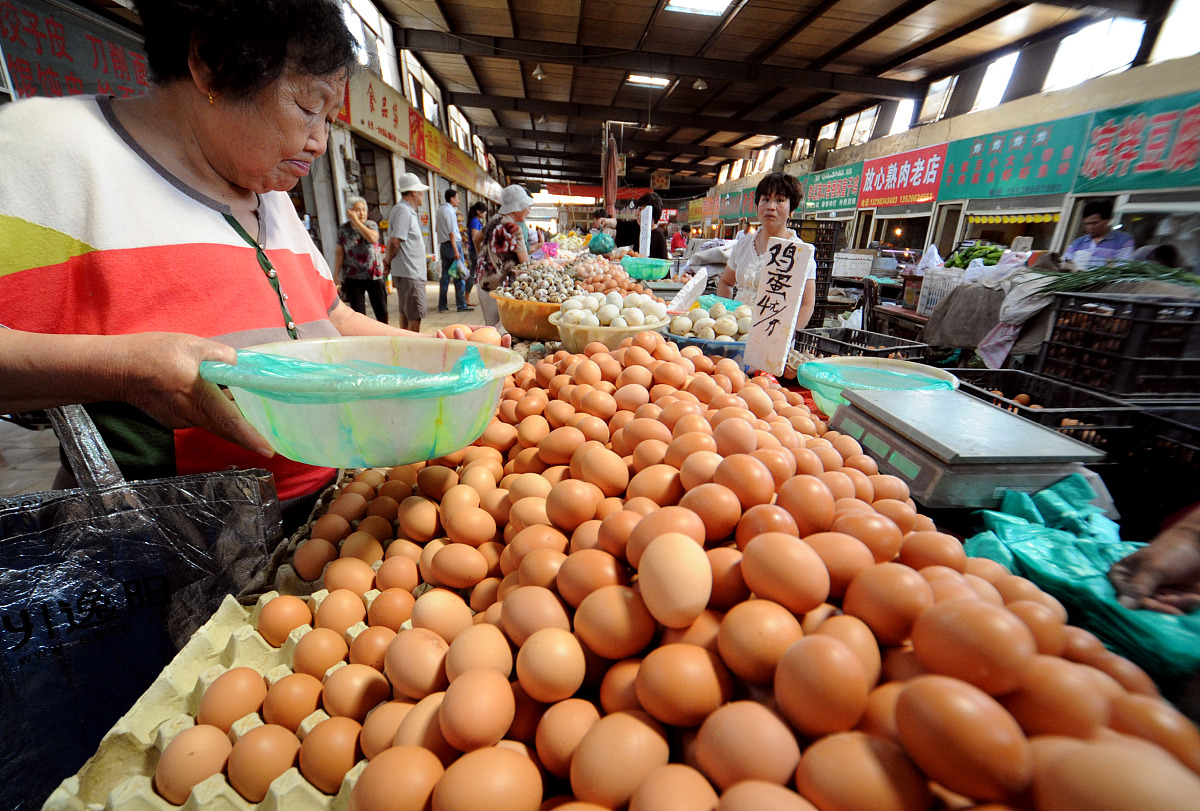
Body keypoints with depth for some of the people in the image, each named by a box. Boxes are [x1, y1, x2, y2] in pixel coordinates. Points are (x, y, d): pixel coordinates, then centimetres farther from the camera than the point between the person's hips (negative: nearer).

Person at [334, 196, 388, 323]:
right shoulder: (343, 229, 5)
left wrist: (356, 220, -16)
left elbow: (372, 238, -20)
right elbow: (340, 253, 6)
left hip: (375, 275, 0)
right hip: (352, 277, 0)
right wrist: (336, 273, -1)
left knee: (381, 311, 3)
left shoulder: (372, 225, 3)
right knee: (358, 313, -1)